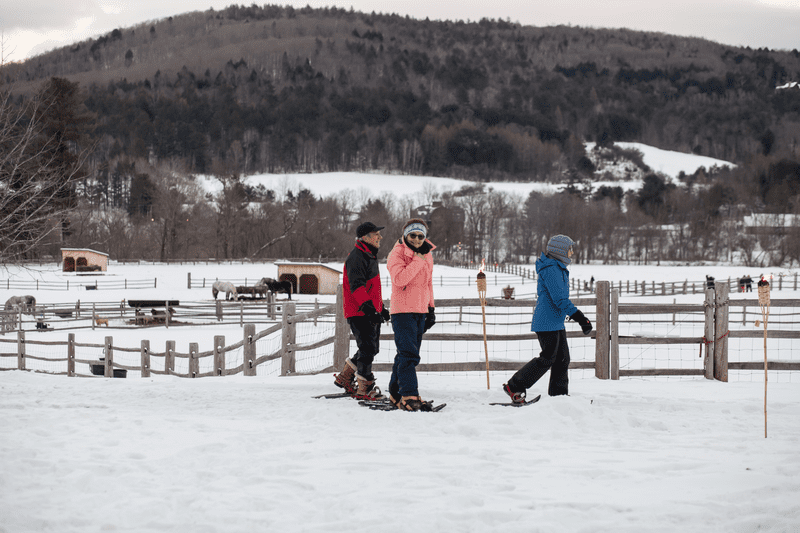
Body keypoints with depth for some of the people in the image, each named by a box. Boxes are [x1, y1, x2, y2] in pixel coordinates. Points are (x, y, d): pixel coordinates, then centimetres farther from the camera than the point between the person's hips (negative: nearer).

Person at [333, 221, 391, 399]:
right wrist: (369, 308, -32)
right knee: (368, 349, -10)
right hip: (358, 312, -10)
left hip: (371, 312, 10)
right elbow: (356, 286, -24)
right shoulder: (357, 257, -14)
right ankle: (364, 389, -3)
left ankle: (344, 378, 27)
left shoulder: (371, 256, 19)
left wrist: (381, 308, 28)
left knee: (371, 348, 15)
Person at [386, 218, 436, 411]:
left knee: (407, 354, 12)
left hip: (420, 311, 7)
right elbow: (399, 279, -24)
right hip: (402, 310, -7)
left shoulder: (427, 254, 14)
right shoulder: (397, 253, -9)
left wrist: (431, 308, 21)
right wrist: (417, 260, -20)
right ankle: (408, 396, -18)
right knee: (409, 354, -15)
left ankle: (396, 393, 20)